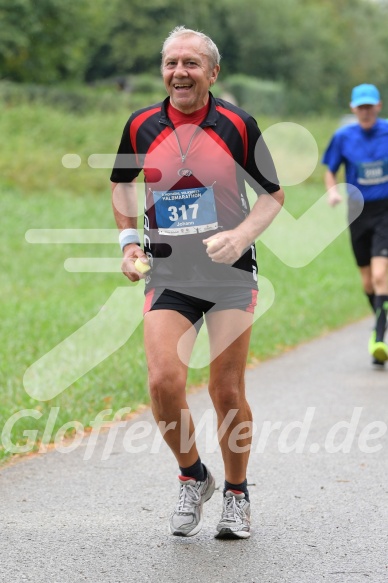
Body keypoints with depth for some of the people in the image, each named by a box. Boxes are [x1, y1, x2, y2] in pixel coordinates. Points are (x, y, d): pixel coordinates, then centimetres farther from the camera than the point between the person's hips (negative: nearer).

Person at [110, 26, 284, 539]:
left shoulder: (238, 125, -5)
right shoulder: (141, 126, 1)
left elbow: (273, 195, 3)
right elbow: (122, 182, 20)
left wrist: (240, 236, -14)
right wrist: (128, 240, 8)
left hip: (231, 271, -1)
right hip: (167, 273, 1)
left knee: (227, 391, -1)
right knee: (163, 382, -16)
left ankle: (237, 495, 22)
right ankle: (192, 477, 11)